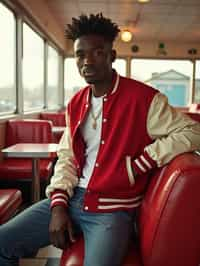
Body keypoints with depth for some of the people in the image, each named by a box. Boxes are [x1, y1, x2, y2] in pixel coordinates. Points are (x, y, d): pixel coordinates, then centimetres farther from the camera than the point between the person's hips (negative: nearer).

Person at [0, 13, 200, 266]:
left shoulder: (143, 98, -10)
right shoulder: (75, 104, 9)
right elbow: (66, 157, 12)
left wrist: (139, 164, -16)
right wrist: (58, 204, -3)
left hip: (113, 209, -5)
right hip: (72, 199, 5)